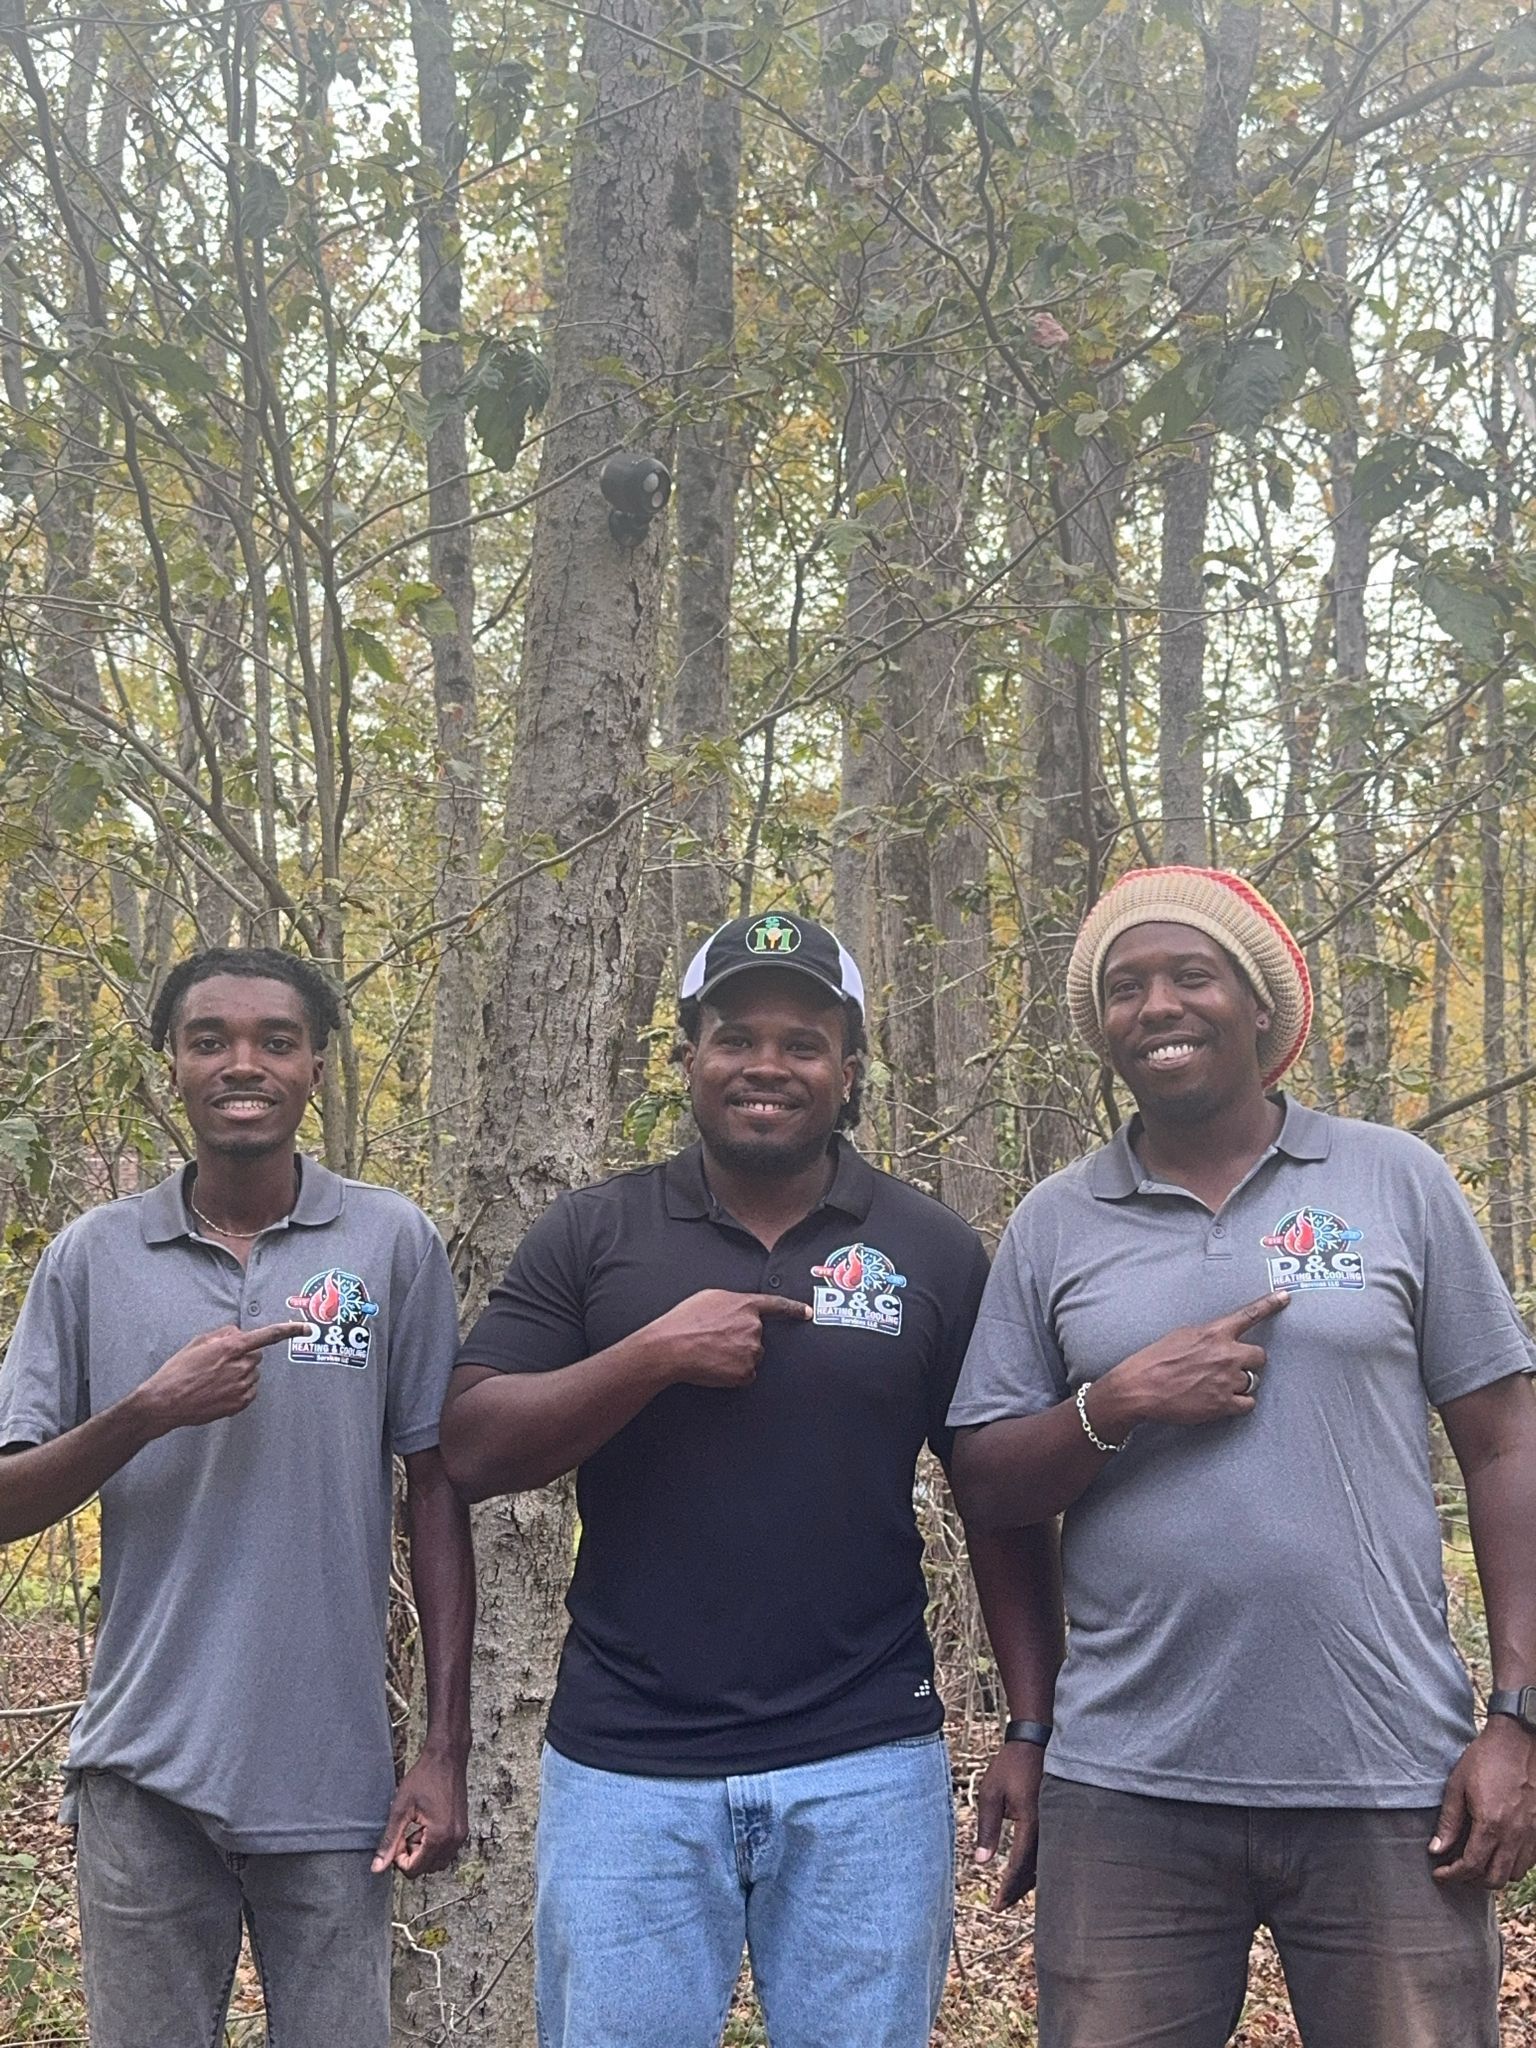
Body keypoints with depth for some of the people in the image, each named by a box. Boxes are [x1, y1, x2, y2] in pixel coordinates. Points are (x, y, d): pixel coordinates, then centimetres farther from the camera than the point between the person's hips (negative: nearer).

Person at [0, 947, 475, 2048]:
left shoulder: (394, 1243, -1)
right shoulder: (95, 1255, 2)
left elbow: (436, 1498, 1)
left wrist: (448, 1749, -1)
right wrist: (149, 1410, -15)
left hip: (335, 1782, -1)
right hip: (144, 1775, 1)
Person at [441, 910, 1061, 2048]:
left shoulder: (935, 1253, 3)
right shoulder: (592, 1236, 4)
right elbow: (471, 1453, -3)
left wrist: (1032, 1729, -1)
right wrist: (653, 1354, -14)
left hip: (866, 1770, 0)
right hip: (624, 1771, 0)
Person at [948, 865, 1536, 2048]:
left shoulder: (1398, 1180, 3)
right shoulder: (1054, 1225, 6)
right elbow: (984, 1487, 6)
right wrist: (1116, 1403, -12)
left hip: (1390, 1783, -1)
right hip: (1129, 1789, 1)